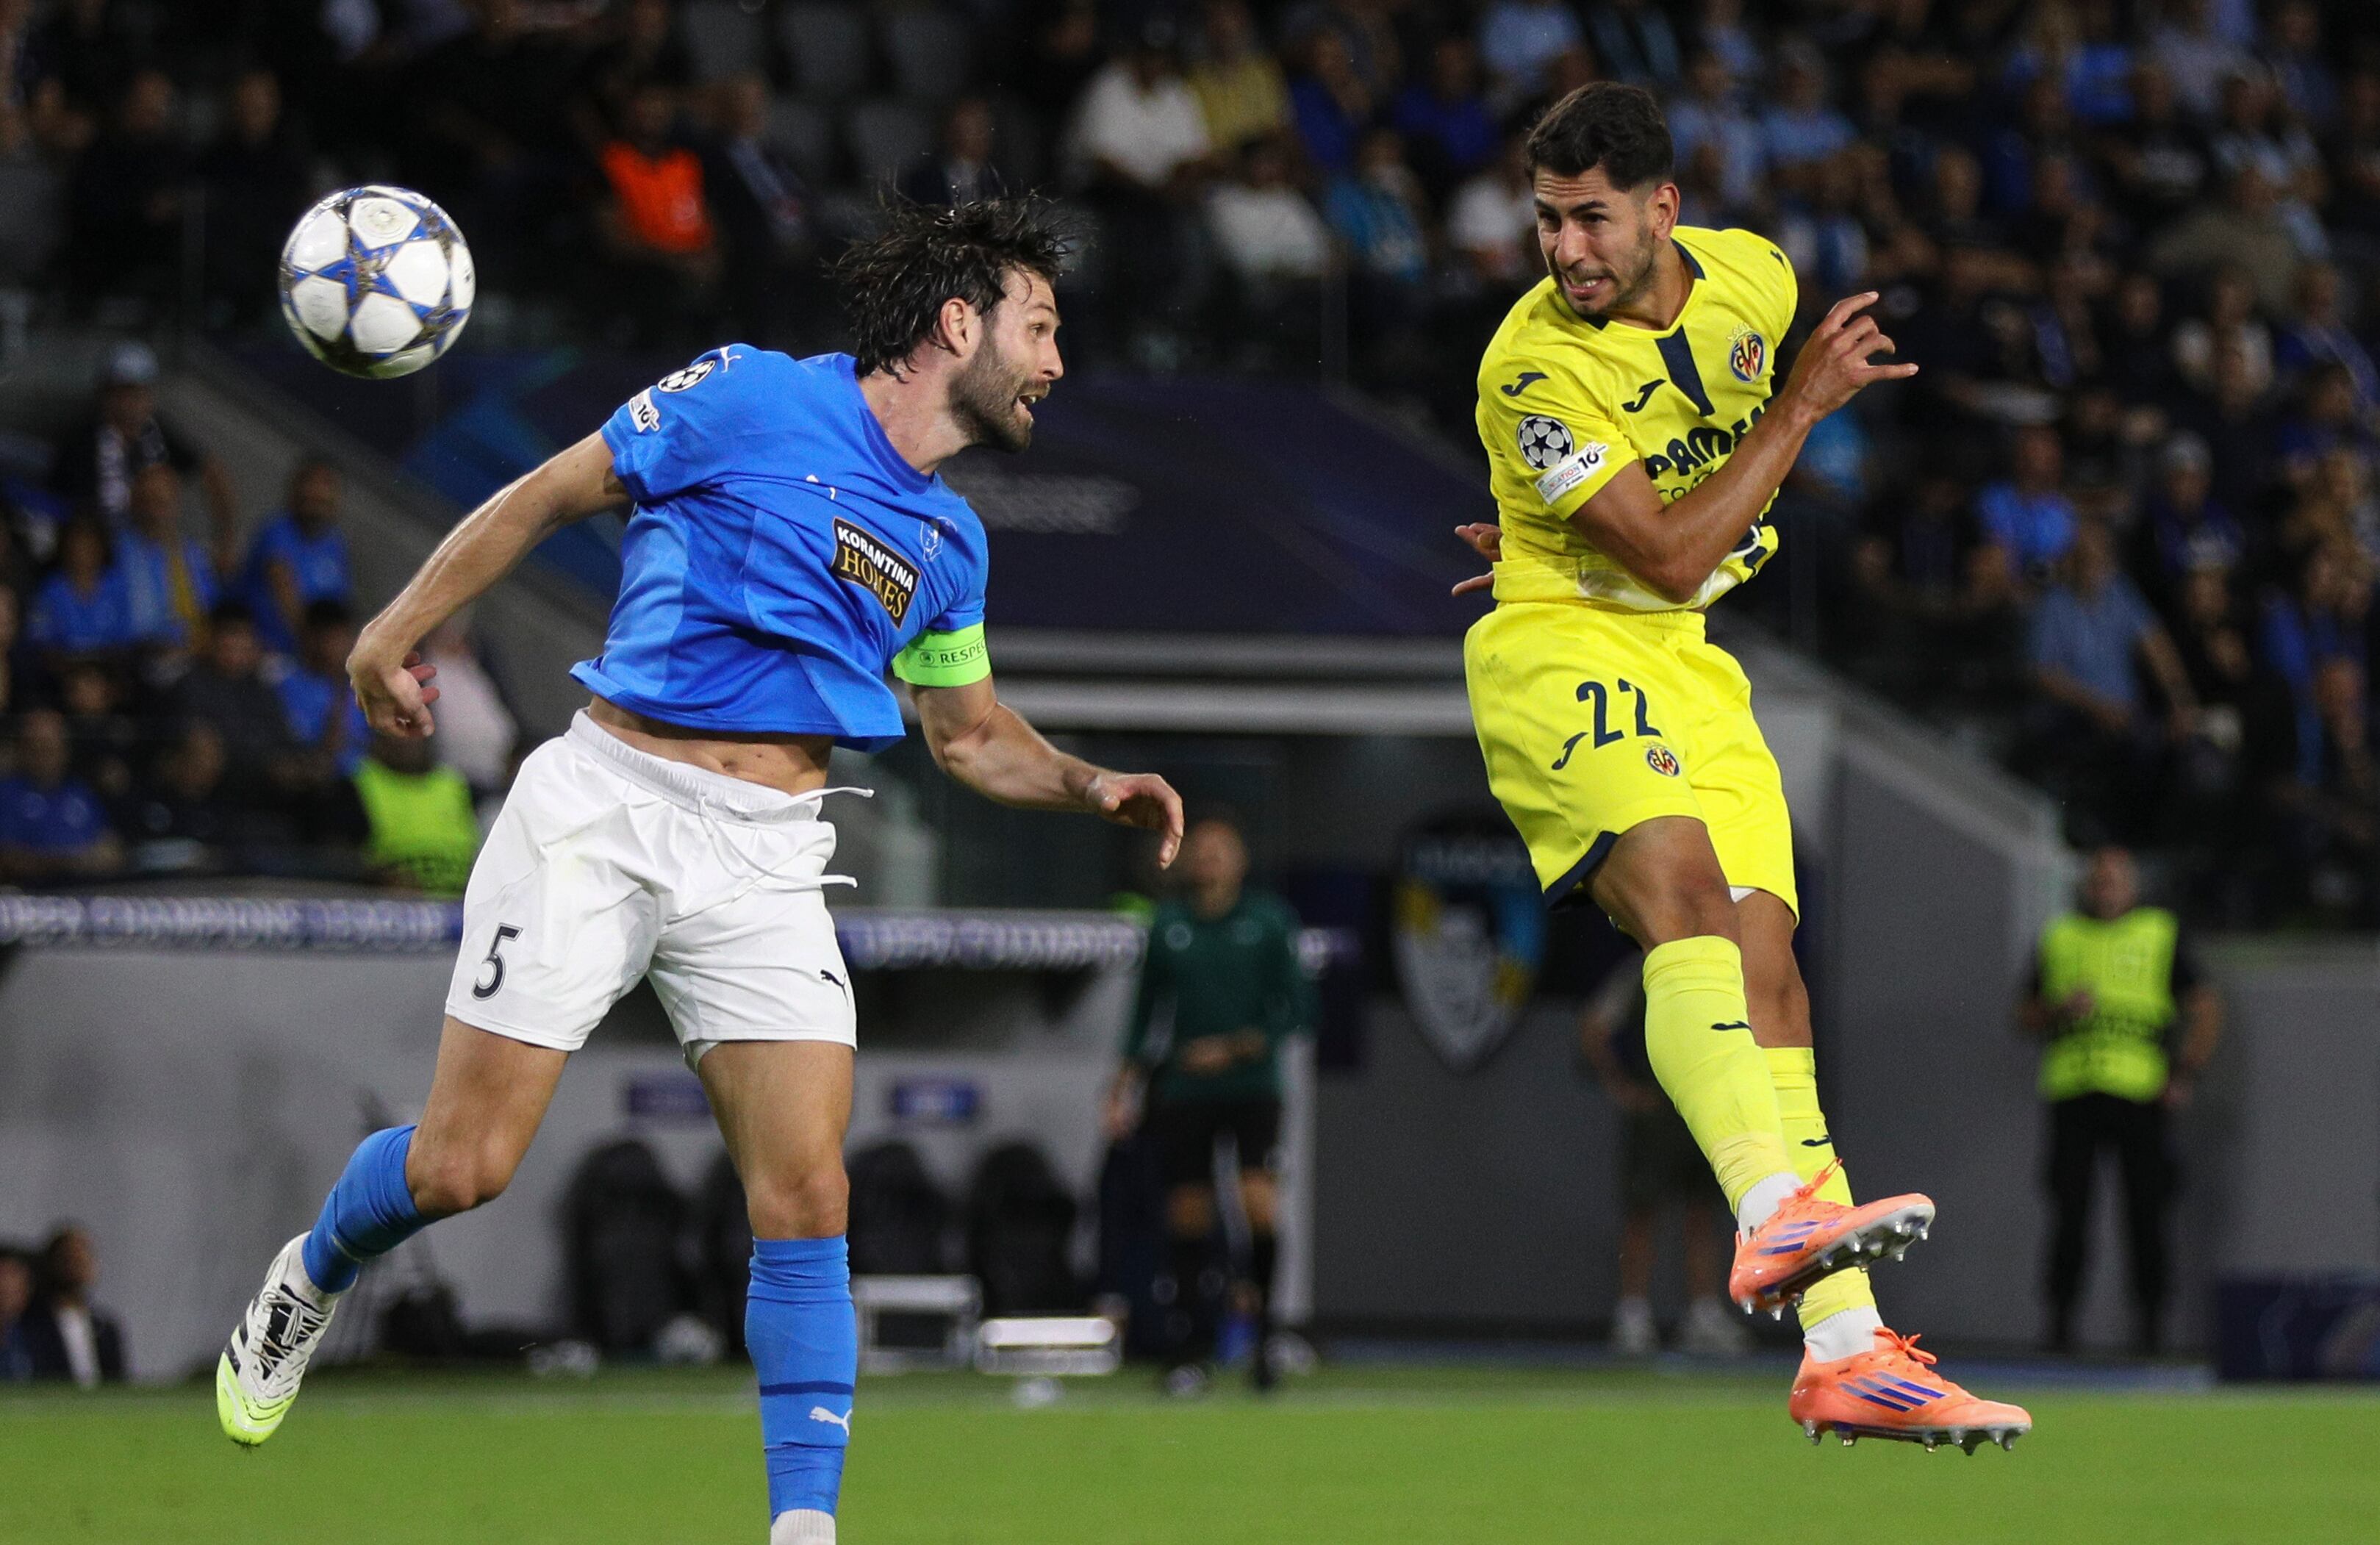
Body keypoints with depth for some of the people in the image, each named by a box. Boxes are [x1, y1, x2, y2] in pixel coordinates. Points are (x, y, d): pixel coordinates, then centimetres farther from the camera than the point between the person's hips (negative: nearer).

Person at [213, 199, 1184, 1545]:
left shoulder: (947, 539, 13)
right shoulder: (755, 399, -5)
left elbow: (970, 731, 26)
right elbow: (548, 497, 2)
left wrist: (1088, 785, 8)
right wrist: (402, 628, 0)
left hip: (767, 862, 4)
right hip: (605, 808, -4)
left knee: (806, 1198, -11)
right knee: (461, 1167, -4)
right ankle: (311, 1281, 29)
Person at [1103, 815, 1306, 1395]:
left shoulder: (1269, 921, 1)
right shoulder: (1167, 927, 8)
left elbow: (1292, 1008, -1)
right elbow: (1148, 1012, 15)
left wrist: (1235, 1049, -14)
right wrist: (1125, 1087, 9)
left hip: (1251, 1085, -2)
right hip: (1183, 1092, 2)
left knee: (1258, 1199, -21)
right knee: (1188, 1212, 0)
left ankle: (1262, 1319, -4)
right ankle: (1190, 1353, 6)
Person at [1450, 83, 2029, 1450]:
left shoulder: (1753, 277, 1)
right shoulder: (1531, 370, -18)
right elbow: (1669, 557, -19)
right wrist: (1804, 408, -17)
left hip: (1694, 669, 6)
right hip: (1562, 654, -6)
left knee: (1766, 970, -3)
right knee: (1683, 889, -31)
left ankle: (1847, 1353, -7)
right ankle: (1779, 1210, -49)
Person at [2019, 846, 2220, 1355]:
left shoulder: (2162, 936, 11)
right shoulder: (2058, 940, 17)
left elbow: (2207, 1010, 10)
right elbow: (2027, 1018, 19)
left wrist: (2185, 1076, 0)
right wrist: (2060, 1009, -3)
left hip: (2138, 1096, -1)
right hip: (2073, 1095, 1)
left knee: (2145, 1212, -4)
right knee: (2069, 1209, -5)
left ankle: (2150, 1317, 3)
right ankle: (2061, 1318, -1)